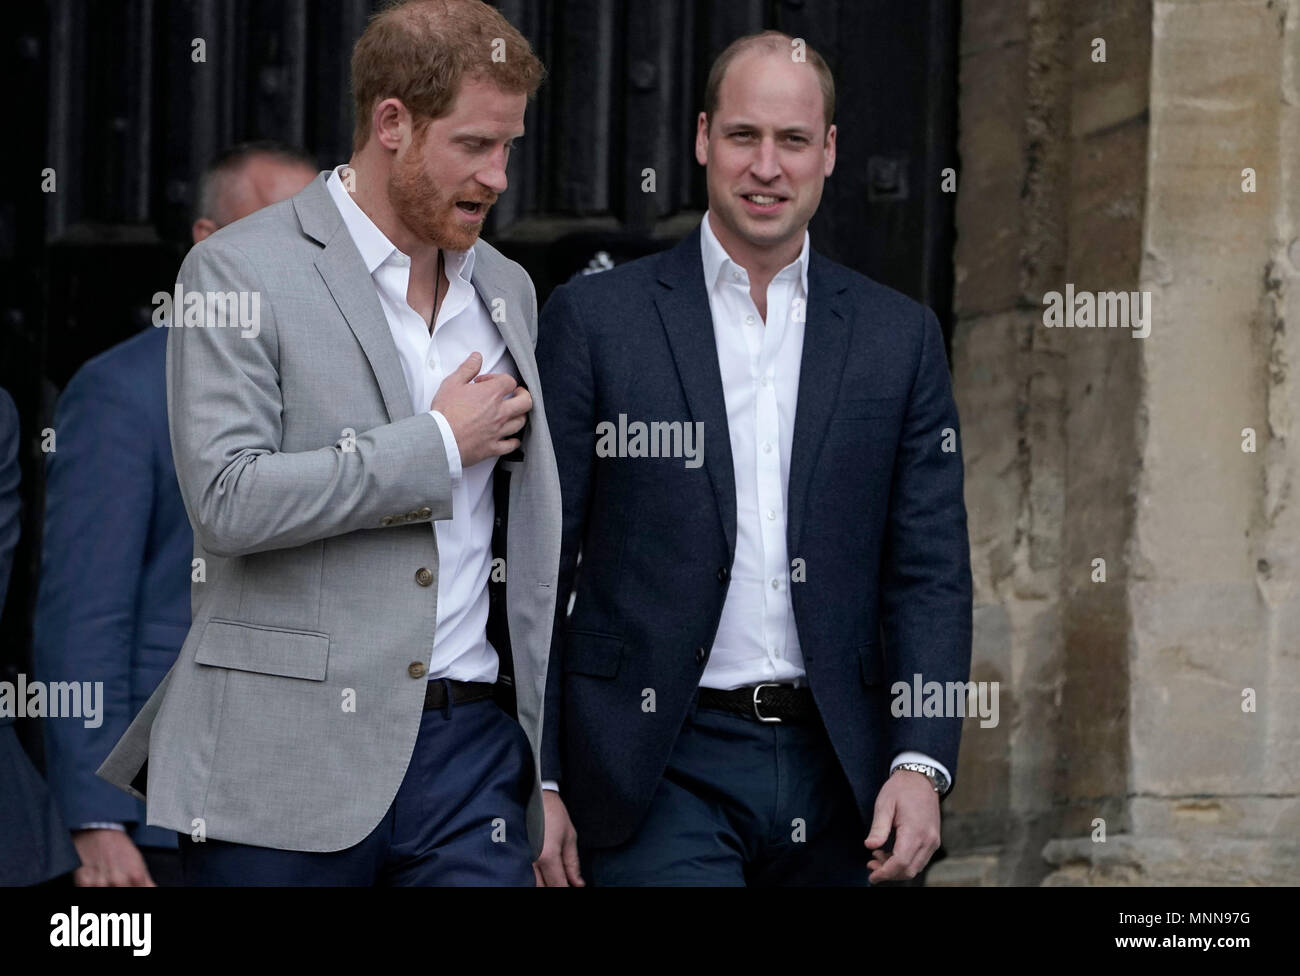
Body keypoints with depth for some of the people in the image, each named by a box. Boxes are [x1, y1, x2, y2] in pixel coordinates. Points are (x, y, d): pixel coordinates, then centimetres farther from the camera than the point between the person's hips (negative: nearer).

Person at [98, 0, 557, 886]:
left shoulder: (507, 290, 16)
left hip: (474, 747, 5)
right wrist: (439, 444, -9)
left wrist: (554, 774, 15)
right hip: (287, 773, -4)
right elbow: (227, 504, -16)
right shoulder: (240, 272, -4)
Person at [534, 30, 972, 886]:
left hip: (831, 772, 3)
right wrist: (535, 782, -4)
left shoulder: (901, 336, 9)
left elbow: (932, 572, 6)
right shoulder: (595, 319, 3)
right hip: (659, 772, -3)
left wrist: (921, 762, -7)